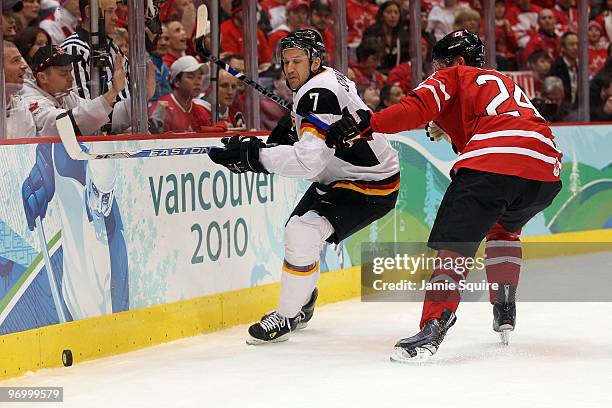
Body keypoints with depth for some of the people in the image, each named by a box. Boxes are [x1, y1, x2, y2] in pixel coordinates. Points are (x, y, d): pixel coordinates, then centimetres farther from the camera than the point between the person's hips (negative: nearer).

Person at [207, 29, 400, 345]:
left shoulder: (320, 94, -29)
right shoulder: (320, 81, 4)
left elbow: (309, 159, -38)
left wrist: (252, 155, -38)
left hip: (372, 186, -12)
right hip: (338, 177, 12)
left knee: (303, 233, -24)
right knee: (298, 228, 22)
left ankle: (286, 318, -12)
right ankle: (302, 305, 43)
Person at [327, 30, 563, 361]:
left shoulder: (453, 76, 17)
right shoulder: (502, 82, 39)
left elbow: (419, 107, -1)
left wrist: (367, 123, -6)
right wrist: (451, 131, 42)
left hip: (493, 162, -7)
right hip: (545, 171, 7)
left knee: (453, 244, -8)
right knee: (504, 228, 34)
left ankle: (433, 327, -24)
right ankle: (504, 312, 27)